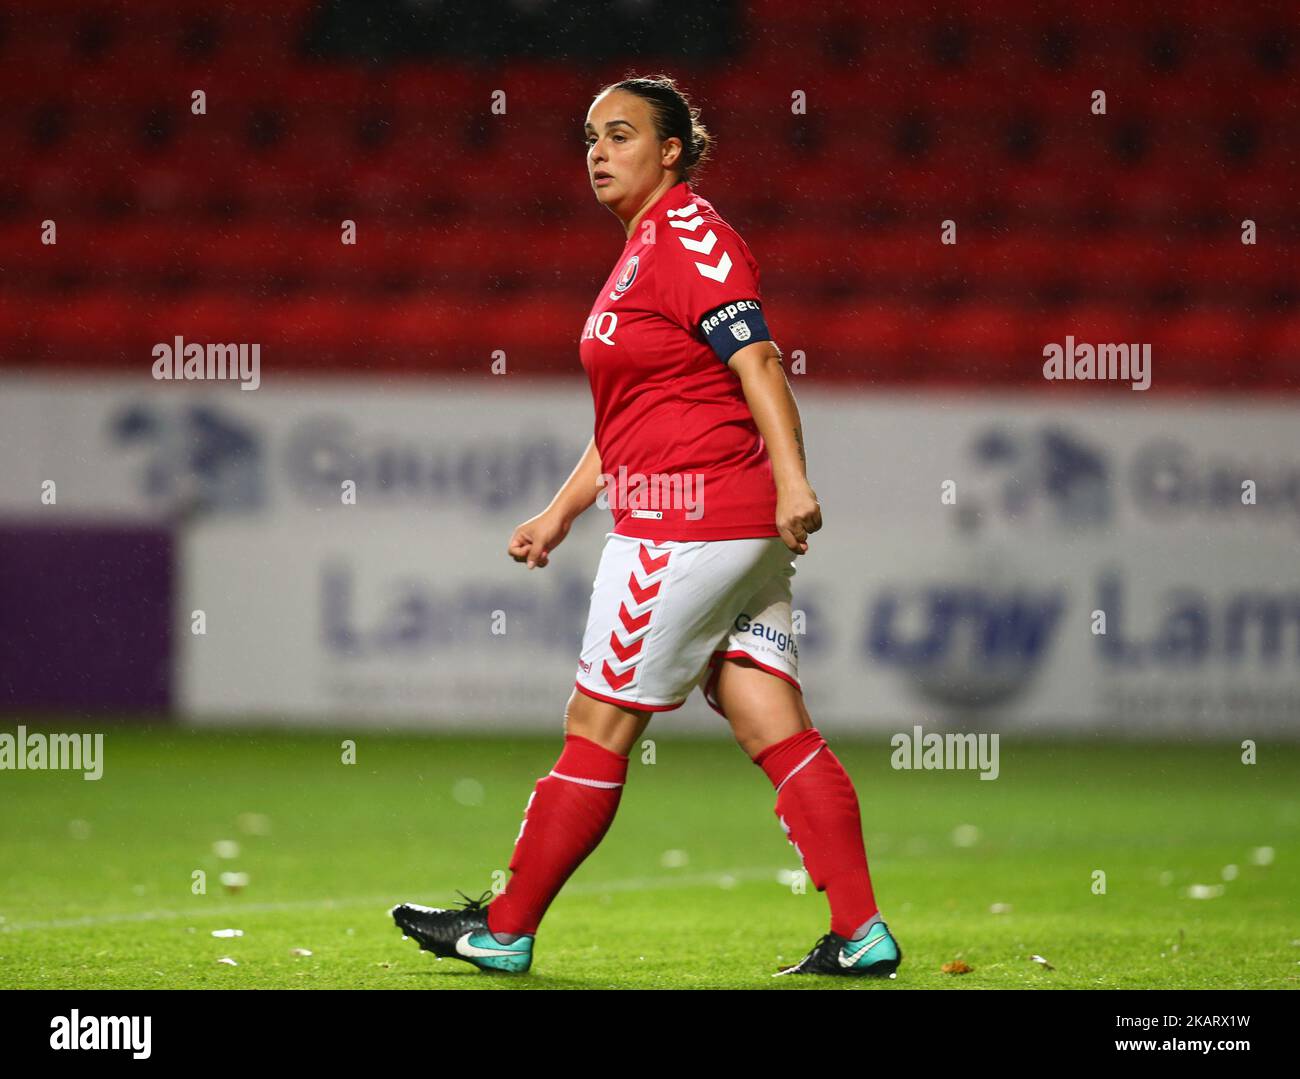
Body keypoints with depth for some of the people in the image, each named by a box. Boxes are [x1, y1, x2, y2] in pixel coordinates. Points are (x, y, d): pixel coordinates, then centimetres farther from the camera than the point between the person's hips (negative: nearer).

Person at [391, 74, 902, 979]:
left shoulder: (690, 237, -9)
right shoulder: (644, 252, 22)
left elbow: (757, 360, -20)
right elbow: (629, 423, 28)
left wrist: (791, 479, -29)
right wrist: (559, 516, 28)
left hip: (691, 522, -10)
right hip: (738, 532, 10)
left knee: (600, 725, -1)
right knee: (774, 729, 3)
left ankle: (506, 930, 8)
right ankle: (862, 935, -3)